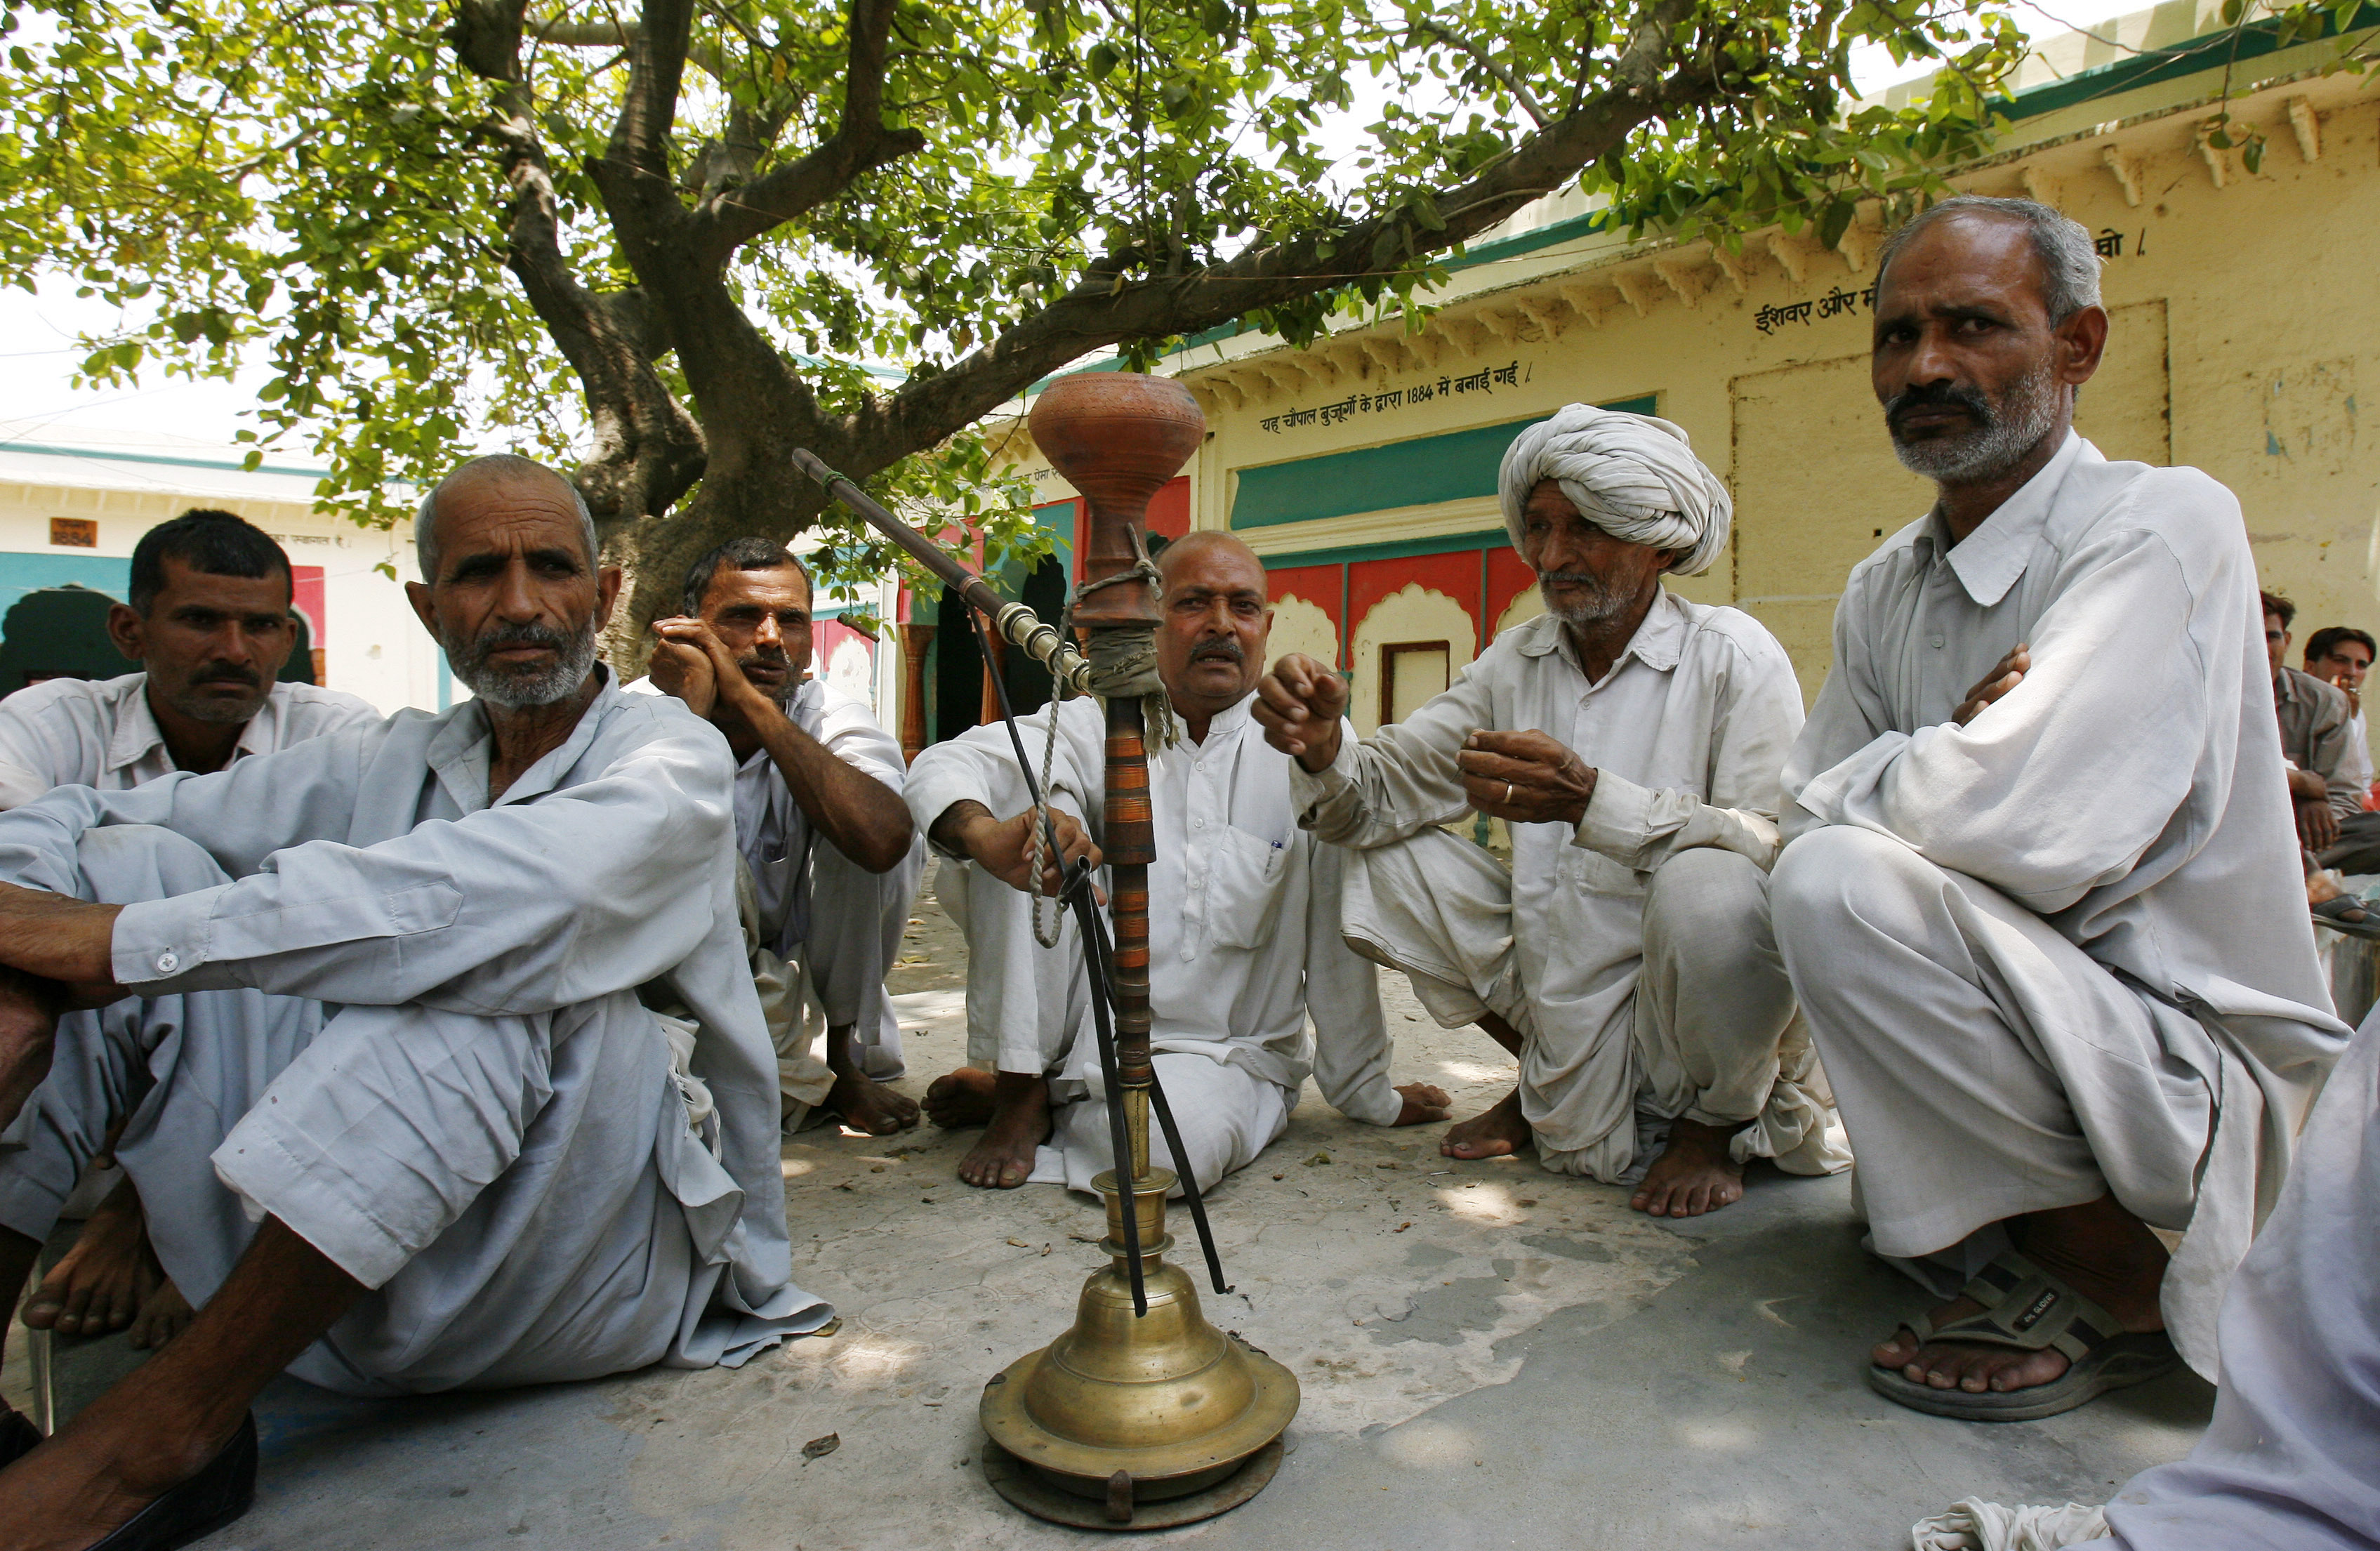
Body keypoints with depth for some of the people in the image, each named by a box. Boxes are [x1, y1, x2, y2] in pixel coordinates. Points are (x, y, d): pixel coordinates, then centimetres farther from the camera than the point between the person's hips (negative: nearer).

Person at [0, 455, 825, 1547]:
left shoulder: (672, 761, -4)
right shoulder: (394, 763, 14)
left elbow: (509, 896, -25)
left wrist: (122, 944, -22)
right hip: (322, 1270, 5)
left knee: (505, 959, -32)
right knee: (133, 865, -3)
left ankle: (166, 1424, -21)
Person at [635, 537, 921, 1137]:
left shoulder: (832, 720, -17)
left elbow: (882, 839, -41)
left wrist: (751, 702, -37)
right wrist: (687, 715, -33)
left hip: (794, 959, 2)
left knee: (867, 835, -26)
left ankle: (846, 1059, -7)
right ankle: (789, 1081, 5)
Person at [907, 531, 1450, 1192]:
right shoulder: (1099, 726, -1)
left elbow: (1338, 937, -2)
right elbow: (943, 767, -15)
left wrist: (1368, 1095, 6)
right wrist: (989, 835, -39)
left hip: (1226, 1056, -1)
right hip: (1081, 1028, 2)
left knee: (1169, 1144, -36)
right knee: (1039, 800, -18)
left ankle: (1064, 1114, 0)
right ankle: (1021, 1093, -8)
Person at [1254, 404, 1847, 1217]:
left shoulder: (1733, 656, -10)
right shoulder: (1515, 661, 4)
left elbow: (1777, 848, -23)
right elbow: (1383, 793, -1)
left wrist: (1590, 799, -37)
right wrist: (1323, 749, -24)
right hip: (1557, 981, 5)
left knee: (1704, 887, -34)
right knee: (1389, 857, -5)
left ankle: (1715, 1125, 0)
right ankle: (1550, 1082, 14)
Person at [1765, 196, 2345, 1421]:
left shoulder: (2164, 525, -16)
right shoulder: (1881, 592, 7)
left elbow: (2028, 824, -30)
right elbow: (1801, 816, 2)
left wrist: (1866, 785, -10)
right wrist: (1940, 764, -17)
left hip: (2200, 1075, -8)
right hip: (2031, 1027, 8)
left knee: (1841, 885, -27)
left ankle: (2116, 1291, -7)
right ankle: (2004, 1253, 14)